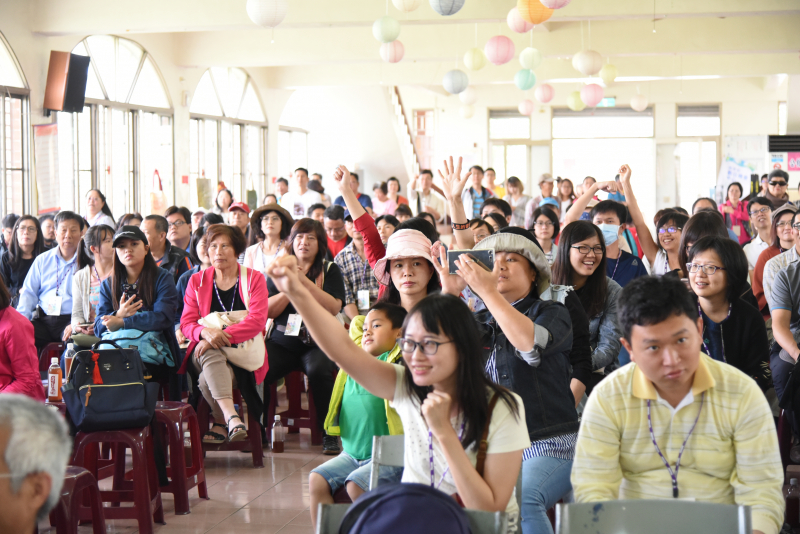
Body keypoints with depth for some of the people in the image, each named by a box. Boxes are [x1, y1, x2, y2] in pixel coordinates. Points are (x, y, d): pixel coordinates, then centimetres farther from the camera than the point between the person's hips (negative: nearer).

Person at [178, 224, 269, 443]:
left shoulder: (254, 278, 5)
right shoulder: (197, 281, 13)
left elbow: (257, 320, -9)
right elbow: (186, 323, 4)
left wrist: (223, 336, -23)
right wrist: (206, 331, -21)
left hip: (243, 355, -2)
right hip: (205, 353, 2)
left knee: (208, 380, -34)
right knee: (209, 352, -38)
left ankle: (221, 424, -15)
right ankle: (231, 417, -49)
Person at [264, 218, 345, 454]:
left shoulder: (330, 271, 8)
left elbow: (334, 307, -9)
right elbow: (268, 311, 3)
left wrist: (304, 281, -13)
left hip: (318, 343, -2)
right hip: (282, 342, 2)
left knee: (318, 370, -35)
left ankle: (329, 433, -19)